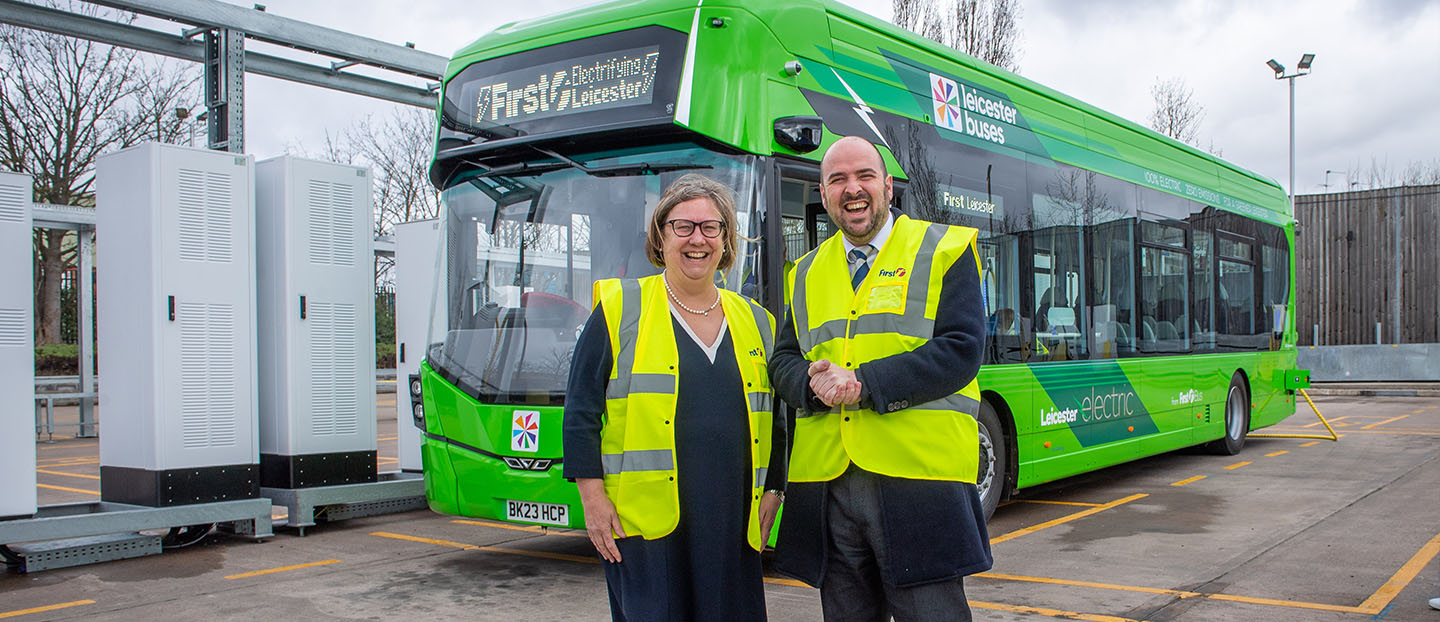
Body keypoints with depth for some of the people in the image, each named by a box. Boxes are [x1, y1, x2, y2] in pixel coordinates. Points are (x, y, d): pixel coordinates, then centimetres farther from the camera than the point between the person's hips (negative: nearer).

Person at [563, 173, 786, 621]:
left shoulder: (755, 322, 13)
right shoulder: (620, 310, 1)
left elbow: (774, 421, 19)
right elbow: (581, 412, -1)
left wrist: (773, 492, 11)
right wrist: (593, 498, -7)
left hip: (731, 522, 4)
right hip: (644, 518, -3)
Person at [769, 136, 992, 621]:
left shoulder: (944, 250, 3)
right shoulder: (807, 272, 17)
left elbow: (961, 351, -8)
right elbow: (783, 361, 14)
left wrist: (863, 384, -15)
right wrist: (815, 384, -10)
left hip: (917, 483, -4)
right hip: (827, 486, 4)